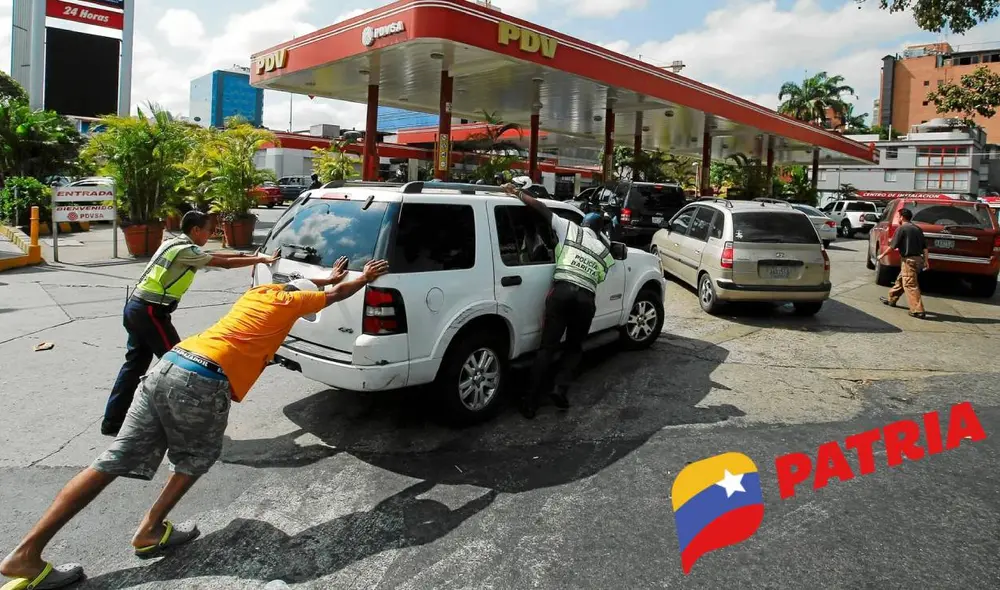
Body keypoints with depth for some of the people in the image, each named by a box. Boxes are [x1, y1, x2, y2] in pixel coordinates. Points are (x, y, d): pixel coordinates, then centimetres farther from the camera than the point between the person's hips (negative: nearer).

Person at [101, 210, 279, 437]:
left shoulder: (176, 244, 15)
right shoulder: (186, 250, -13)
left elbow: (211, 256, 22)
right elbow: (225, 263, -12)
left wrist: (243, 256, 21)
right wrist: (261, 260, -5)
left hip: (136, 307, 10)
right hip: (150, 311, -10)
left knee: (135, 363, 14)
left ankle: (112, 421, 20)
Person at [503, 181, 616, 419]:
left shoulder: (570, 228, 15)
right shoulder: (606, 251, 23)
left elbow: (541, 208, 10)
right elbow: (598, 279, 18)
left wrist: (517, 192, 16)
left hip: (562, 291, -1)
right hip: (586, 298, 1)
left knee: (547, 347, 3)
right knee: (574, 348, 21)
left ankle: (531, 402, 1)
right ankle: (561, 390, 1)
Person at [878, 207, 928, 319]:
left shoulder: (902, 229, -10)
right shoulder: (917, 229, 13)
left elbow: (892, 246, -10)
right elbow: (924, 247, 11)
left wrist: (882, 255, 3)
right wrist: (926, 261, 13)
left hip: (909, 260, -9)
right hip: (918, 258, 9)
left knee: (910, 285, -9)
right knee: (900, 280, 23)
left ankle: (918, 311, -13)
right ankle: (891, 299, 38)